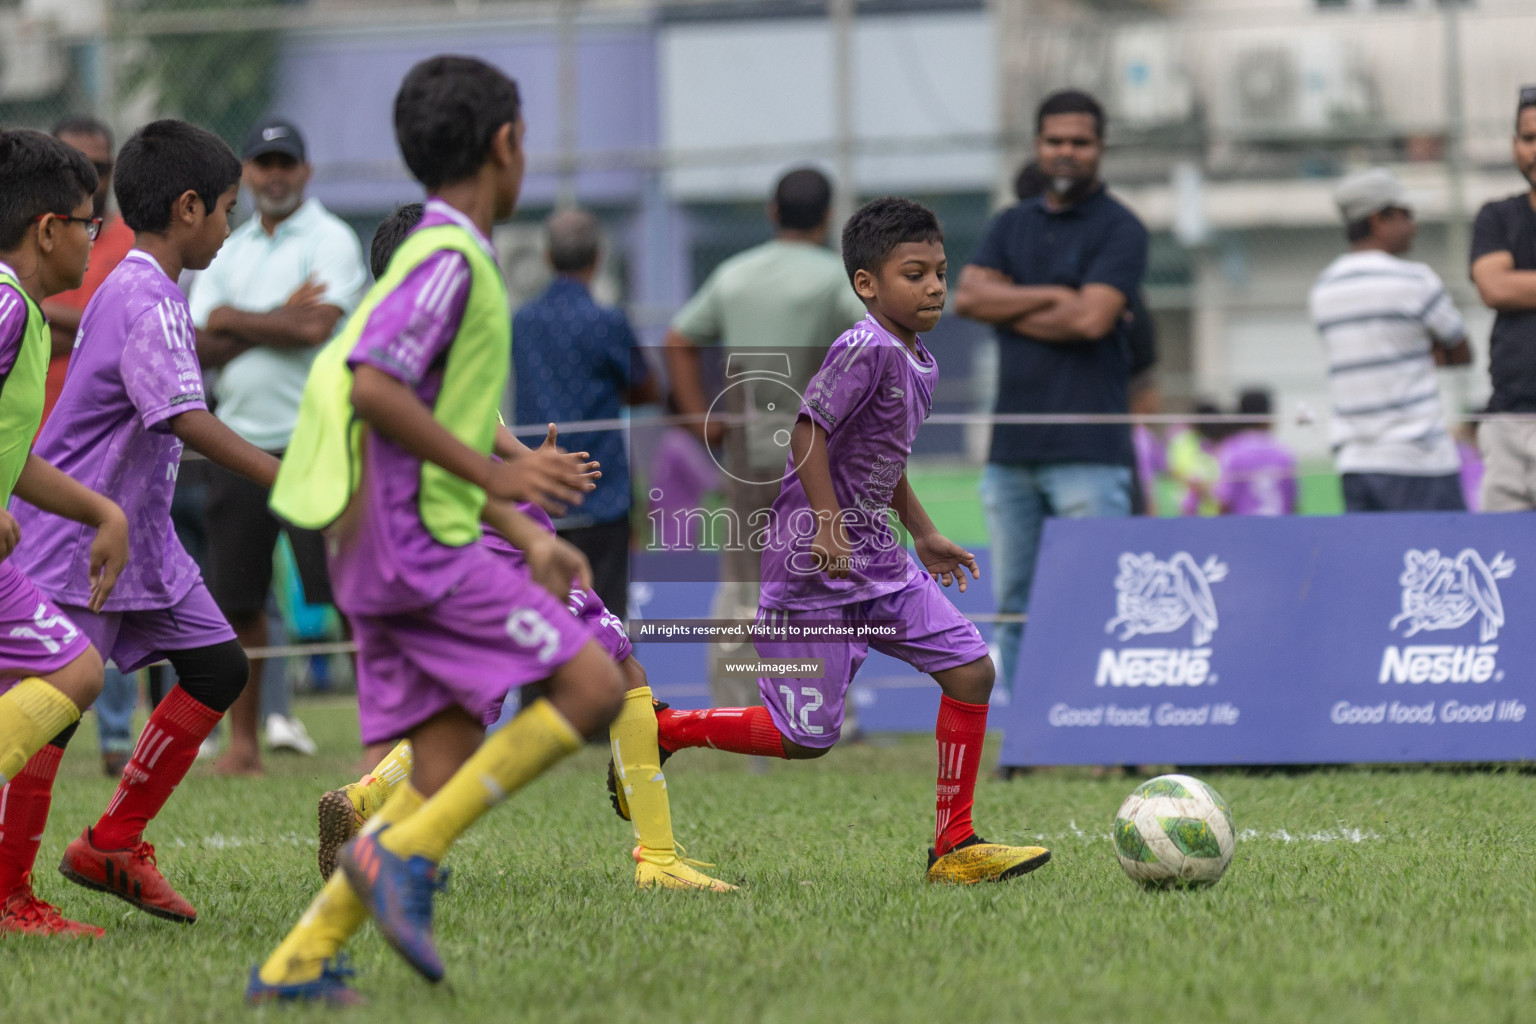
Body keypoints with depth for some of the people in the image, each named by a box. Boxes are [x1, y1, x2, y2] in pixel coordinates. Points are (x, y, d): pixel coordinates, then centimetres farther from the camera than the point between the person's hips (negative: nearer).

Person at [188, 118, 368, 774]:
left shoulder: (331, 241, -2)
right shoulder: (229, 251, 17)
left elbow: (317, 328, -16)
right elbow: (195, 346, 6)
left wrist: (234, 321, -3)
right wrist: (278, 323, -7)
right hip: (238, 442, 6)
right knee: (235, 601, 6)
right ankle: (243, 739, 14)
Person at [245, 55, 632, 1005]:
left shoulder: (445, 257, 21)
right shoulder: (450, 257, -10)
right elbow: (373, 386, -23)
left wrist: (528, 539, 24)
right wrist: (496, 474, -19)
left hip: (402, 551, 10)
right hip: (419, 544, -10)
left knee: (446, 770, 6)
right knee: (592, 684, -13)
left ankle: (297, 962, 2)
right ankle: (403, 854, -15)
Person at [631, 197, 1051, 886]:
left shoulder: (920, 364, 12)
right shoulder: (867, 349, -18)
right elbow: (810, 431, -23)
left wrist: (924, 535, 23)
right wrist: (829, 523, -25)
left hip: (878, 560, 9)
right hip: (813, 569, -9)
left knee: (970, 670, -1)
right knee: (806, 737, -5)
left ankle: (954, 847, 6)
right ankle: (657, 730, 15)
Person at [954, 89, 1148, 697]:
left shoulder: (1119, 230, 0)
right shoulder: (1012, 226, 18)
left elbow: (1092, 318, -13)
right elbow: (967, 296, 2)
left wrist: (1008, 310, -2)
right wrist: (1052, 296, -7)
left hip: (1088, 449, -6)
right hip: (1012, 446, 6)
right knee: (1014, 611, 7)